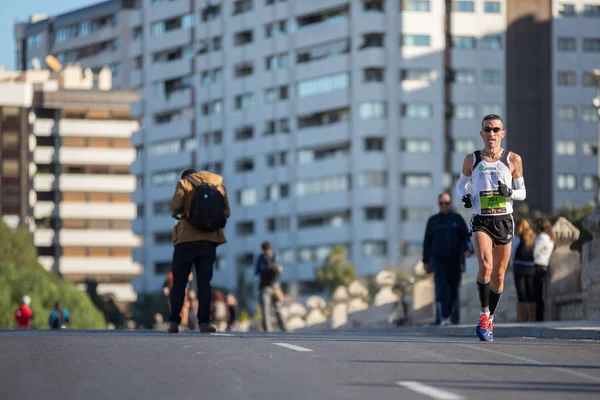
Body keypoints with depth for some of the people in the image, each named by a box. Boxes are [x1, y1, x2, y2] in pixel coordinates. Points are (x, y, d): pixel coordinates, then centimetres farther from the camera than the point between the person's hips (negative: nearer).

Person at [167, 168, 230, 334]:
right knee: (204, 282, 4)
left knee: (179, 282, 4)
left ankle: (174, 322, -1)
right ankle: (204, 322, -5)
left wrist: (176, 213, 9)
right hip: (209, 241, 2)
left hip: (187, 239, -2)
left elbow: (175, 206, -13)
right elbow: (226, 213, 3)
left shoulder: (184, 183, 2)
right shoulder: (218, 185, 11)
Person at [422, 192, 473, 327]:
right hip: (438, 259, -1)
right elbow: (427, 241, 13)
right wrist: (426, 261, 10)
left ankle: (448, 314, 22)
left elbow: (465, 236, 6)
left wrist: (466, 249, -14)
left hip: (455, 260, 1)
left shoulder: (457, 219, 9)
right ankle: (443, 317, -20)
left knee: (453, 290, 4)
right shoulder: (433, 220, 11)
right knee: (441, 289, -15)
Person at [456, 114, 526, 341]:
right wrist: (464, 196, -3)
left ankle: (490, 319, 24)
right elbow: (461, 183, 19)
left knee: (499, 275, 7)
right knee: (485, 266, -24)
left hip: (504, 220, 2)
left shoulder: (513, 160, 4)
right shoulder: (472, 160, 4)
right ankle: (483, 316, -13)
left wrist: (509, 193, -12)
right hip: (481, 220, -2)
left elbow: (522, 192, 10)